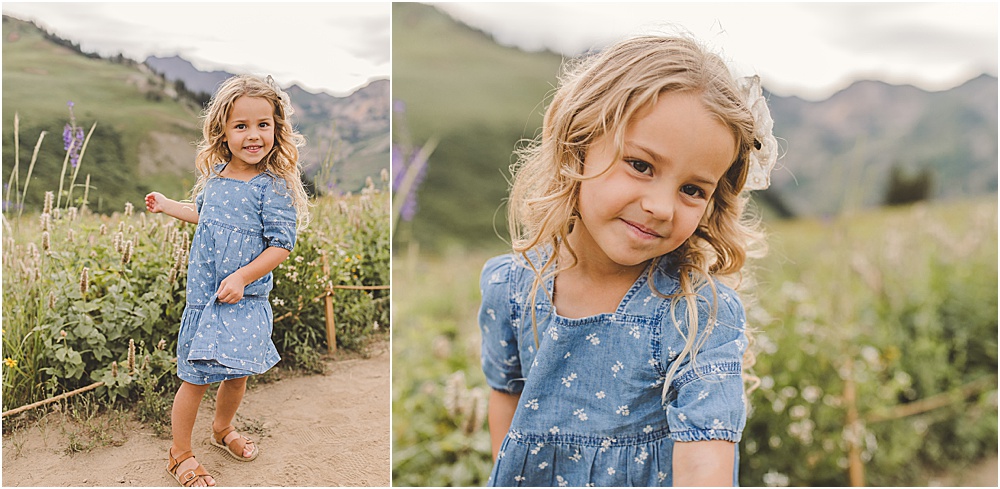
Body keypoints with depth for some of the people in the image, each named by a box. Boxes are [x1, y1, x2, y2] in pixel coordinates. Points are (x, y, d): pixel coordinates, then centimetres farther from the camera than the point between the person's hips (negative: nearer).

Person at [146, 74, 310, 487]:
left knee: (237, 372, 15)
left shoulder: (273, 186, -13)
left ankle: (223, 428, 45)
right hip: (204, 296, 2)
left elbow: (282, 243, -16)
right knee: (195, 378, 5)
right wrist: (166, 205, 32)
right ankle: (180, 454, 24)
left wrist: (242, 277, -23)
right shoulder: (215, 175, 3)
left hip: (246, 300, -2)